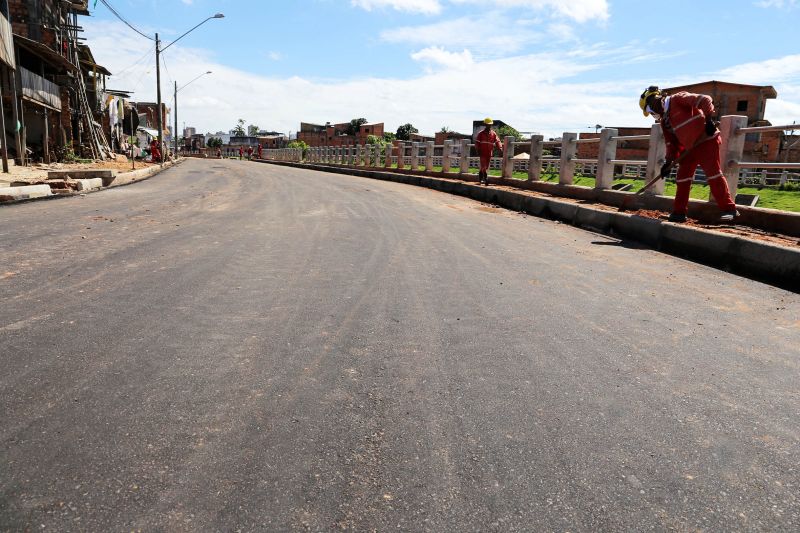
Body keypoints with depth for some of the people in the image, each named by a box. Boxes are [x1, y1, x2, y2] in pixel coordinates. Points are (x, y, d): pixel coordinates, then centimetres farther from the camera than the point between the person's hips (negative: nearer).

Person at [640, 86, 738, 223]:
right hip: (689, 147, 9)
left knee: (713, 174, -11)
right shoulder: (664, 119, 13)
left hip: (707, 140, -9)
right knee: (683, 177, 6)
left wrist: (709, 119, -28)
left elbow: (704, 100, -20)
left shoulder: (678, 99, -11)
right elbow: (671, 143, 13)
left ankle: (729, 209, -6)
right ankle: (679, 212, 12)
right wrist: (669, 162, 6)